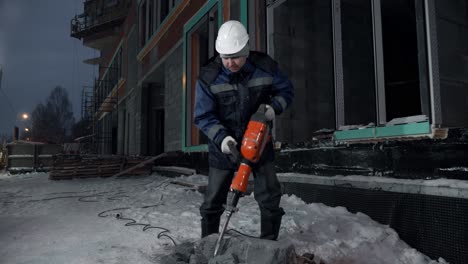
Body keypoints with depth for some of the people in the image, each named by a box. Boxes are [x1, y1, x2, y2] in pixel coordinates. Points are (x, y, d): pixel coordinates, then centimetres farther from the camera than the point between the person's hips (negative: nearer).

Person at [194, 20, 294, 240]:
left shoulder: (265, 67, -12)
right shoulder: (208, 77, -16)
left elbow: (285, 90, 4)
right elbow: (203, 116, -14)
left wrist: (274, 106, -17)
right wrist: (221, 137, -30)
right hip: (224, 145, -1)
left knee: (270, 196, 3)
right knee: (213, 200, 6)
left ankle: (269, 243, 21)